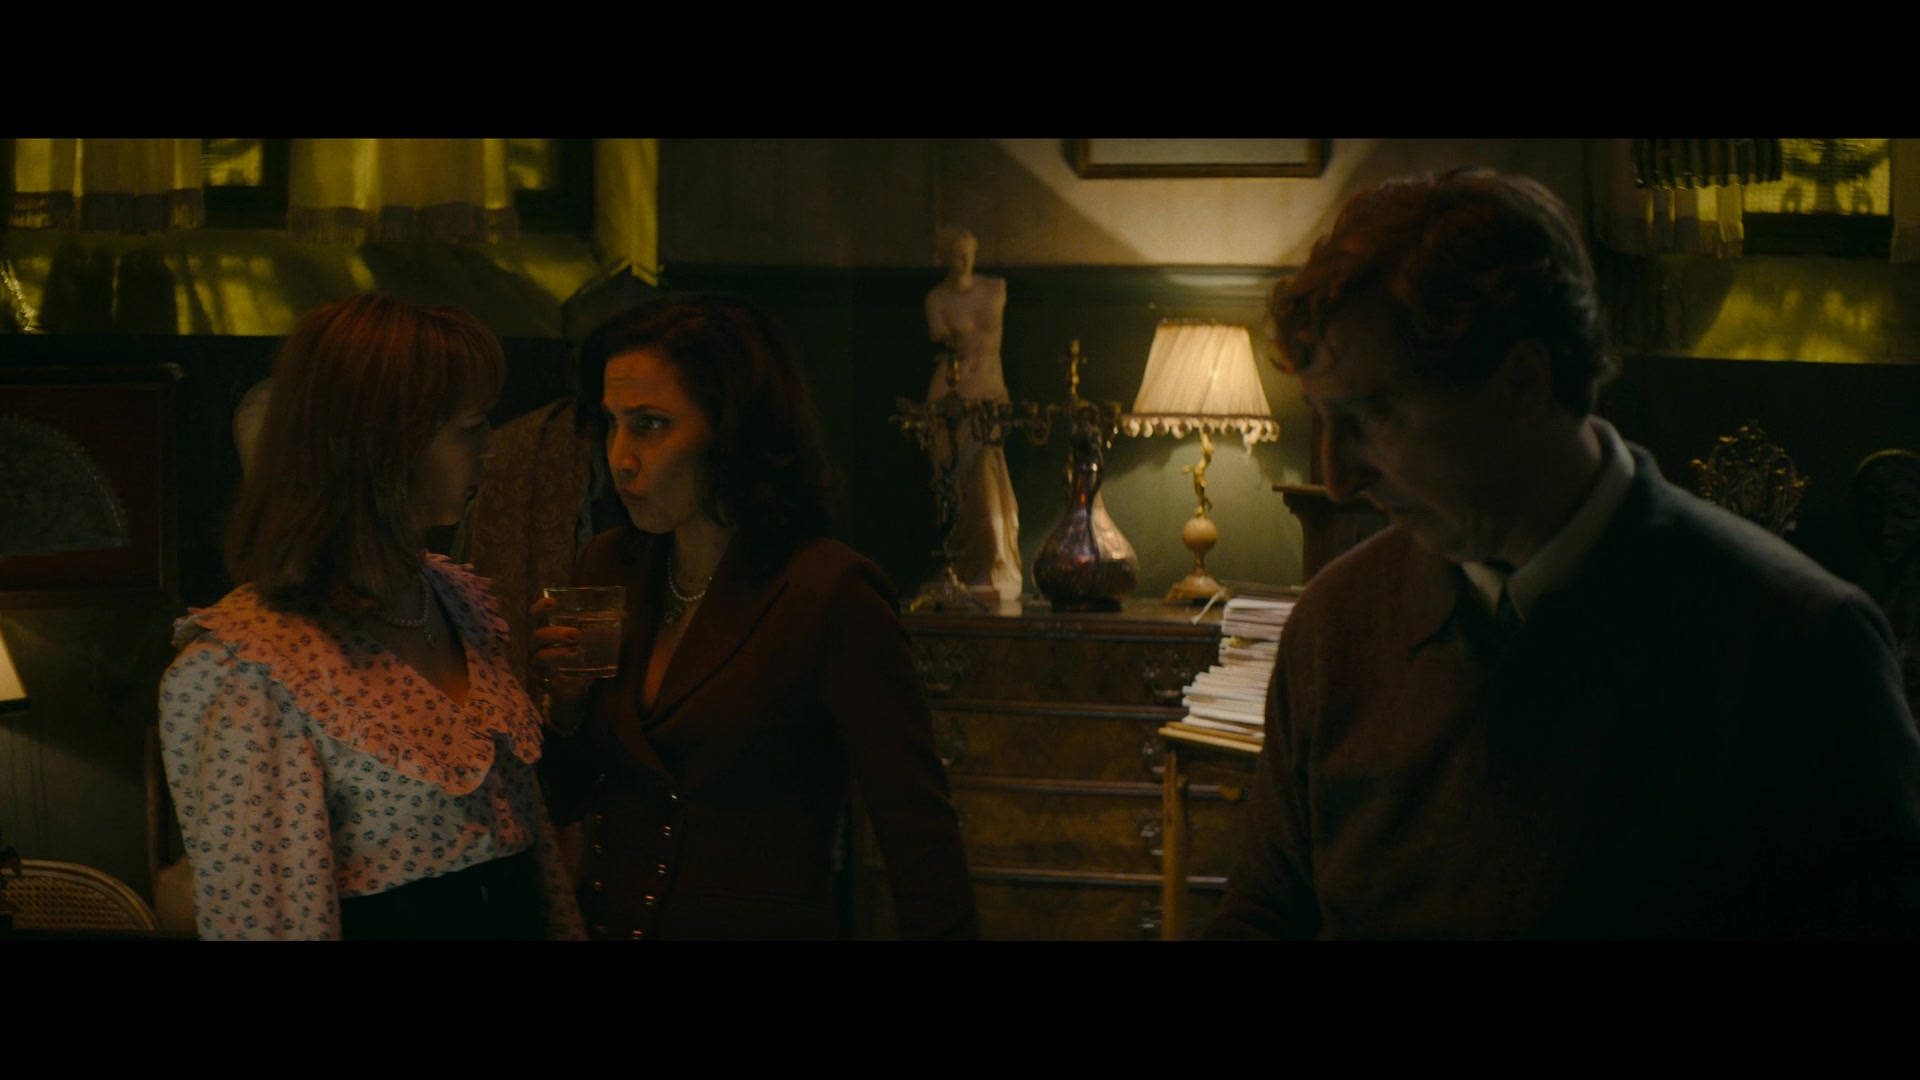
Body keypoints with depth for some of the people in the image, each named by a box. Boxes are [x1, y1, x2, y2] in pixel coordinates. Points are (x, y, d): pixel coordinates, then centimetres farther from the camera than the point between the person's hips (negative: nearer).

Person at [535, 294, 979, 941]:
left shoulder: (832, 596, -19)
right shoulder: (608, 569, -1)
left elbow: (922, 848, -18)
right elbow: (565, 803, 7)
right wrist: (565, 711, -10)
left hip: (761, 921, -6)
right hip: (607, 920, 6)